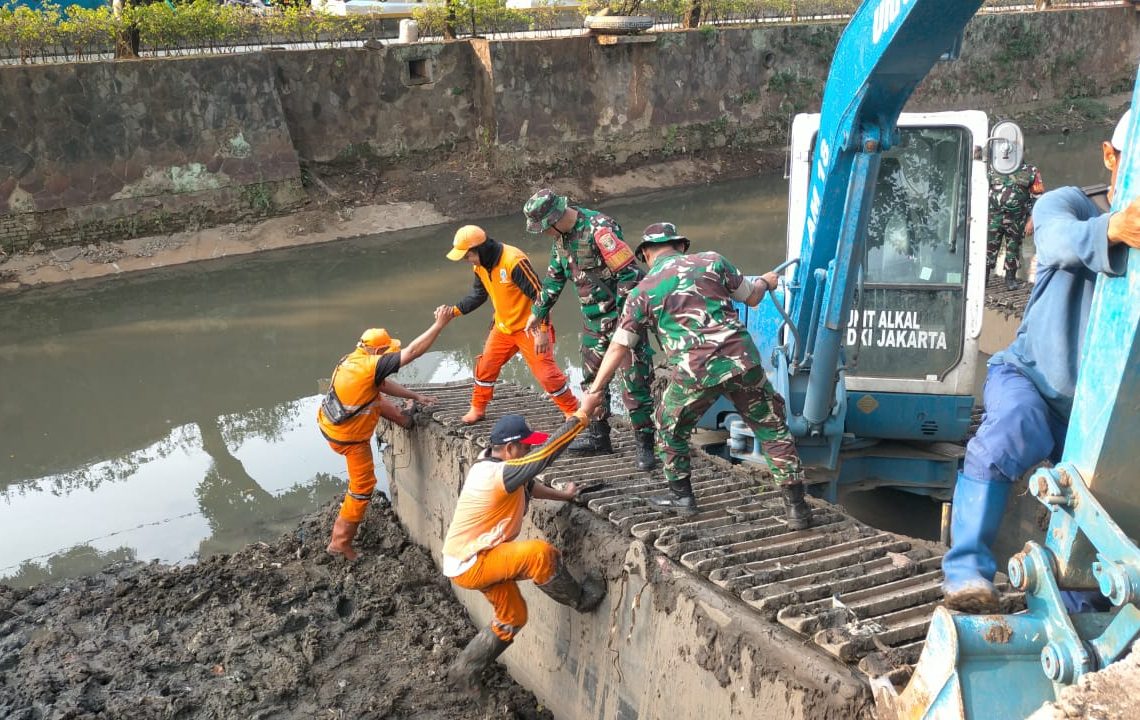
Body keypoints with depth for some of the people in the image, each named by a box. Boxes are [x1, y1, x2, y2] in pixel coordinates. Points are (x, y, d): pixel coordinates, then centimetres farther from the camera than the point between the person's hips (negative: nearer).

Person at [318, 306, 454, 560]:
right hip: (348, 437, -8)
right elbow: (413, 351, -29)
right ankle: (341, 542, 15)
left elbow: (382, 385, 10)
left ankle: (402, 417, 44)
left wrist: (415, 396, 11)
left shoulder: (353, 359, -3)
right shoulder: (371, 366, -29)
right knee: (363, 485, 7)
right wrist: (439, 324, -22)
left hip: (327, 421, 8)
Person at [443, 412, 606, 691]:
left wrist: (563, 495, 15)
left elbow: (529, 487, 18)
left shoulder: (489, 464, 2)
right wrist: (581, 415, -31)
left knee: (513, 618, 22)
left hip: (476, 557, 10)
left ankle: (464, 671, 35)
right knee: (540, 553, -29)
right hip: (468, 565, -10)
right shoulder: (500, 474, -28)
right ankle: (579, 598, -4)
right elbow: (547, 452, -32)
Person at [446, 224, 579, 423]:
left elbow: (538, 294, -25)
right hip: (503, 328, 8)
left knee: (546, 372, -9)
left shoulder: (514, 261, -28)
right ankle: (478, 409, 33)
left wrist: (543, 330, -25)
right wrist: (455, 310, 1)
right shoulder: (480, 266, -1)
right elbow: (478, 294, 16)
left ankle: (573, 412, 5)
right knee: (485, 367, 14)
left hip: (529, 328, -8)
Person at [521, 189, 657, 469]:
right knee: (592, 377, 15)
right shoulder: (561, 236, 5)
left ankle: (645, 443, 0)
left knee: (634, 381, -7)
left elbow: (628, 272, -25)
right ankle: (598, 435, 27)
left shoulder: (599, 228, -23)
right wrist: (538, 313, 24)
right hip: (594, 317, 9)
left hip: (623, 312, -9)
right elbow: (554, 277, 19)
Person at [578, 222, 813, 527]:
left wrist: (594, 391, 17)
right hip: (741, 362, 1)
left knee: (670, 429, 26)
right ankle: (795, 506, 14)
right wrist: (766, 282, 45)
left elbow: (618, 347, 10)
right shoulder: (712, 261, 12)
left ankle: (682, 496, 33)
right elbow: (752, 298, 22)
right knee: (772, 429, 15)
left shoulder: (642, 292, 11)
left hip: (694, 374, -1)